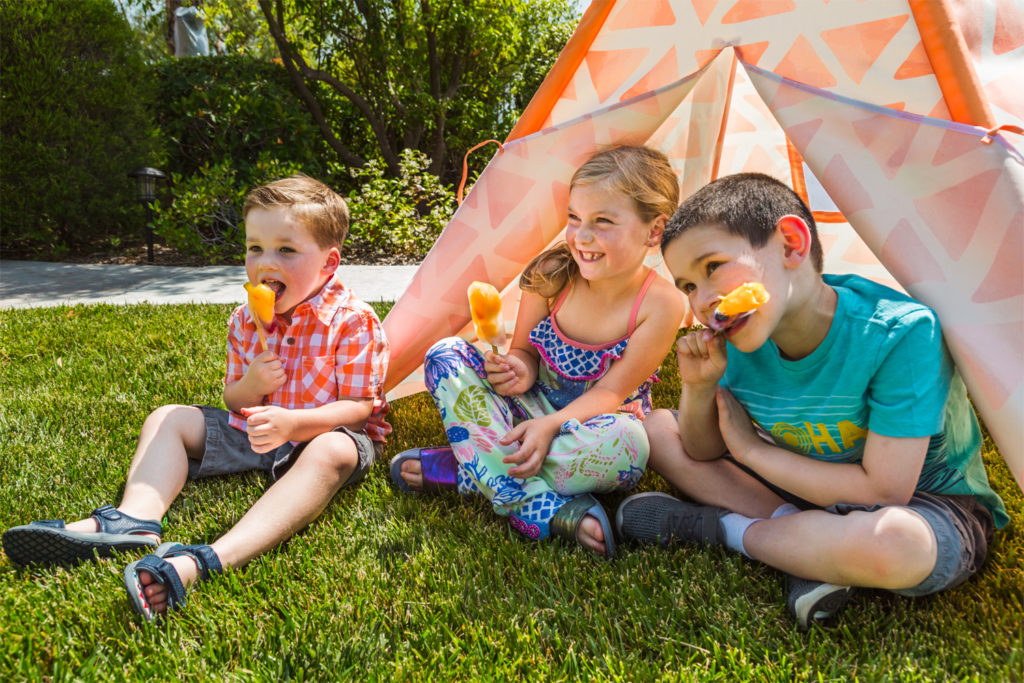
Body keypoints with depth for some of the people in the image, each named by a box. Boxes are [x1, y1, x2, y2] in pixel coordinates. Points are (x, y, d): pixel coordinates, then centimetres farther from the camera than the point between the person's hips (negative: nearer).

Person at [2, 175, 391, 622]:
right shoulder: (244, 322, 4)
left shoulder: (352, 322, -15)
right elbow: (232, 401, 10)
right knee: (168, 419, 2)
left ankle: (206, 561, -59)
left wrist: (290, 423, -34)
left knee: (331, 452, -41)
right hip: (254, 433, 7)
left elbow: (359, 407, -18)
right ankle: (135, 521, -27)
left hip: (324, 435, -6)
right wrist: (250, 386, -16)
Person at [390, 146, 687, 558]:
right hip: (533, 412, 4)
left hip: (592, 423, -3)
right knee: (446, 355, -18)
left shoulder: (661, 304, -20)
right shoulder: (551, 275, -13)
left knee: (625, 444, -39)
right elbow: (525, 351, -1)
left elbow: (611, 392, -19)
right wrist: (519, 370, -25)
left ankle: (463, 467, -24)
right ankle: (547, 508, -30)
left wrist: (552, 425, -34)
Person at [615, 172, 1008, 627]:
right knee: (657, 428, -2)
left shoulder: (901, 333, -28)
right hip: (810, 489, 6)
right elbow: (702, 454, 1)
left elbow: (882, 491, -30)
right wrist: (699, 388, -21)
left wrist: (753, 449, -21)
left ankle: (718, 528, -15)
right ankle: (809, 543, -14)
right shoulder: (739, 343, -12)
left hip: (935, 508, -5)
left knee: (889, 541, -43)